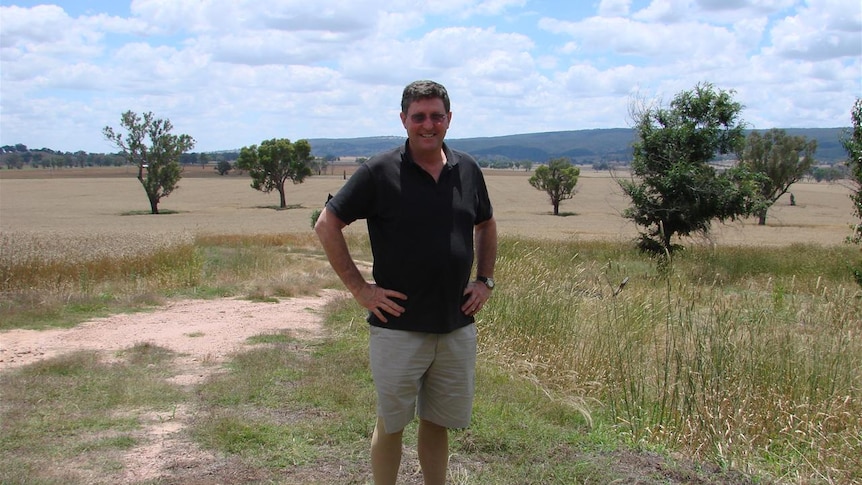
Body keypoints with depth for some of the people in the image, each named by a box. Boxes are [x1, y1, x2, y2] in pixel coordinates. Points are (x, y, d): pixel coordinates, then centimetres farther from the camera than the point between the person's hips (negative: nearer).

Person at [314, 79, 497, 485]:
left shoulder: (468, 171, 6)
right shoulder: (380, 172, -8)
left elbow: (486, 226, 23)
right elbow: (327, 226, -5)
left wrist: (485, 280, 11)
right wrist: (359, 287, -8)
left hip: (458, 326, 4)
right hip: (399, 326, -4)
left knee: (438, 424, 15)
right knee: (391, 425, 8)